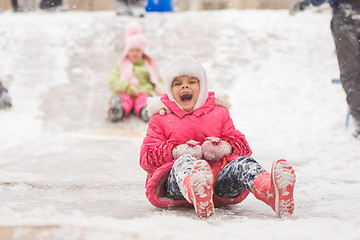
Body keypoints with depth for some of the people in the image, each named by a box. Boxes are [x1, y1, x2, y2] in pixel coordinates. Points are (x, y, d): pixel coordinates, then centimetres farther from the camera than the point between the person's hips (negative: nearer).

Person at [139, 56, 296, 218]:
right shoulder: (160, 119, 19)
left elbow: (242, 146, 20)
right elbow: (146, 158, 8)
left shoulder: (219, 113, 26)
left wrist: (225, 147, -5)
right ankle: (195, 194, -79)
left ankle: (271, 192, -68)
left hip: (218, 177, 3)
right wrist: (176, 152, -12)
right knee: (184, 162, -39)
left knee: (243, 162, -30)